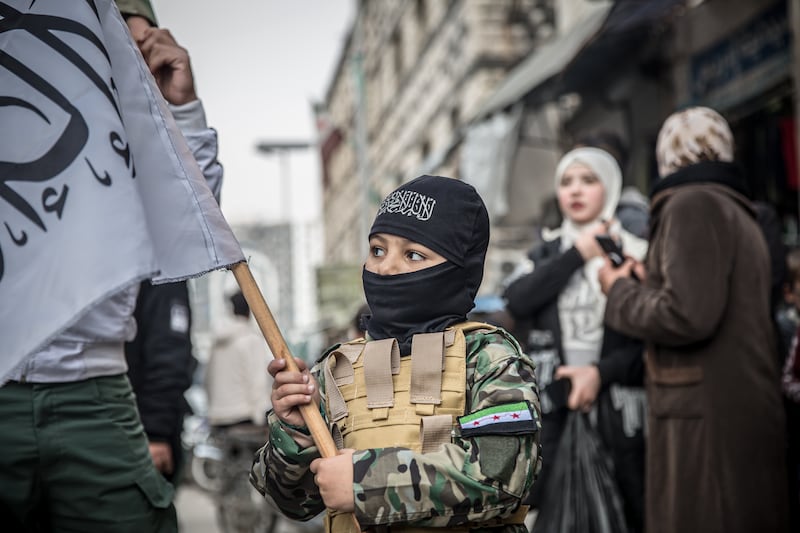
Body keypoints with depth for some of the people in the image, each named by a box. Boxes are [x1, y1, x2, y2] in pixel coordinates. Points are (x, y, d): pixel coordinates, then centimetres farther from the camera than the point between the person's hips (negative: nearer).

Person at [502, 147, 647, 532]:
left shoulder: (637, 253, 3)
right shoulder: (546, 252, 14)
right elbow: (516, 302, -6)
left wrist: (602, 372, -14)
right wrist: (578, 255, -6)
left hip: (617, 413, -2)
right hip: (552, 412, 2)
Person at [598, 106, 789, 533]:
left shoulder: (693, 203, -9)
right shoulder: (740, 214, 20)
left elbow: (689, 317, -20)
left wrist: (620, 291, -4)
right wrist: (649, 284, 28)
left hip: (706, 415, -10)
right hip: (746, 413, 10)